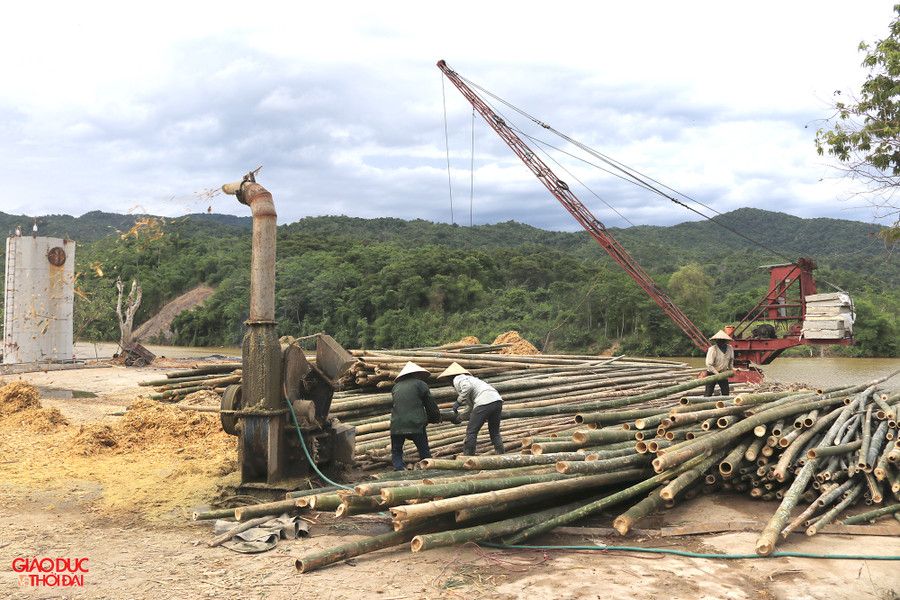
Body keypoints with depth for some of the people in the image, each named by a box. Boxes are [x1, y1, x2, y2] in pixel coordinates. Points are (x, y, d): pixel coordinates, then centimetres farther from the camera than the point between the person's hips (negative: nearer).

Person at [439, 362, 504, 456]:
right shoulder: (468, 378, 35)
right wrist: (458, 416, 44)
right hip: (497, 400, 9)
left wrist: (458, 402, -4)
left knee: (471, 431, 3)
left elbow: (467, 387, -15)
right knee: (495, 432, 19)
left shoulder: (458, 379, 10)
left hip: (485, 402, -9)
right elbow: (470, 407, 35)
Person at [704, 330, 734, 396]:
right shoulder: (712, 349, -20)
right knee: (708, 393, -7)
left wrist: (731, 369, 21)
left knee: (726, 393, 5)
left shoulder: (730, 348, -4)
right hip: (712, 373, -5)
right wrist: (718, 374, -21)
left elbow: (731, 360, 18)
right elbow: (709, 364, -22)